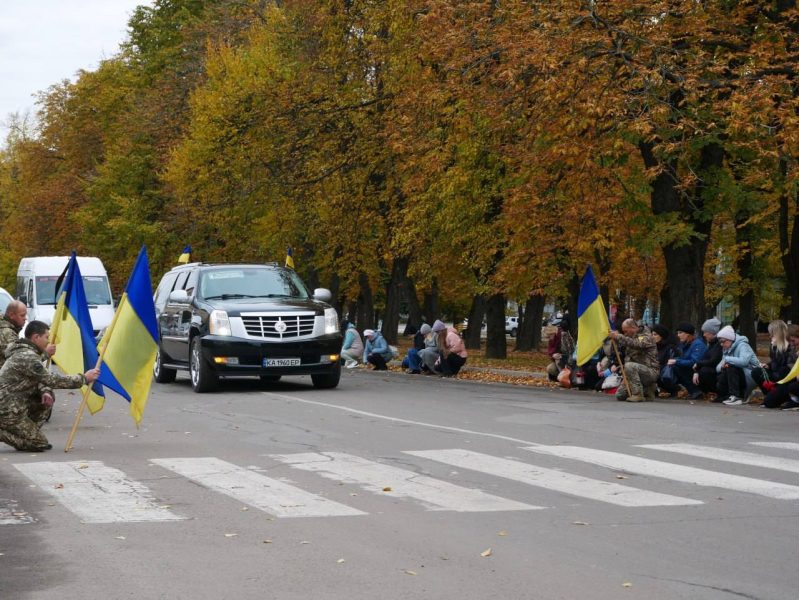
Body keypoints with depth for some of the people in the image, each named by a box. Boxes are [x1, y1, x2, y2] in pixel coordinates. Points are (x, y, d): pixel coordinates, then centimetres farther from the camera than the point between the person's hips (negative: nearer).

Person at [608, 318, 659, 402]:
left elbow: (637, 344, -31)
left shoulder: (646, 336, -9)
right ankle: (647, 390, 14)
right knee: (619, 395, -2)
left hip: (651, 371, -8)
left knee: (629, 366, -35)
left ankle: (638, 394, -26)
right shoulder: (631, 338, 17)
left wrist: (618, 337, -31)